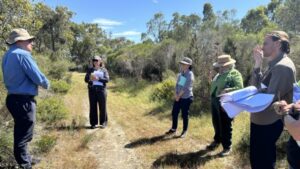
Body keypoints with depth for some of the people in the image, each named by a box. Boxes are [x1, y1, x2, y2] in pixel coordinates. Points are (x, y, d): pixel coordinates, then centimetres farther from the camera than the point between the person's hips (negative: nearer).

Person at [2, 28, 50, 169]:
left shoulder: (7, 55, 13)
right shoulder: (22, 54, -17)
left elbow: (14, 77, 16)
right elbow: (38, 77, -19)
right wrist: (47, 84, 2)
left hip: (14, 98, 10)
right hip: (24, 100, -10)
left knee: (20, 132, 21)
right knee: (23, 134, 1)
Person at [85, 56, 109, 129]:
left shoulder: (104, 70, 10)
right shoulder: (90, 70, 14)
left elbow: (107, 79, -3)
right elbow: (86, 79, 5)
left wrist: (98, 79, -16)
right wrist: (90, 79, -17)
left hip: (101, 90, -1)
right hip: (92, 90, 1)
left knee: (102, 106, -1)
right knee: (93, 107, 1)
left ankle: (103, 123, 9)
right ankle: (93, 123, 9)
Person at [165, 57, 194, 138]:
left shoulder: (190, 75, -14)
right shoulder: (181, 74, 9)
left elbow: (185, 87, -18)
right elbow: (177, 84, 8)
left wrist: (179, 96, -13)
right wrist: (176, 94, -5)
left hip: (186, 98, -7)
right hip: (178, 97, 7)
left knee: (184, 115, 2)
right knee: (174, 113, 10)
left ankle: (184, 131, 19)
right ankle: (173, 129, 26)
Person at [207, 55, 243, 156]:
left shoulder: (235, 74, -10)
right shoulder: (219, 75, 15)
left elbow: (239, 88, -21)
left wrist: (226, 91, -31)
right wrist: (212, 96, 8)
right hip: (215, 101, 8)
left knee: (225, 126, 1)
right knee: (216, 123, 20)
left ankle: (227, 147, 17)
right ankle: (217, 141, 40)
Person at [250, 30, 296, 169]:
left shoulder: (282, 66, -20)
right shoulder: (275, 64, 11)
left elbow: (270, 100, -26)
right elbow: (258, 87, 9)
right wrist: (257, 65, 1)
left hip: (267, 123, -9)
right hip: (263, 121, 9)